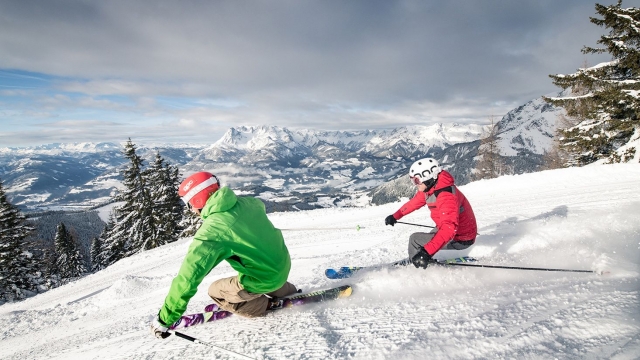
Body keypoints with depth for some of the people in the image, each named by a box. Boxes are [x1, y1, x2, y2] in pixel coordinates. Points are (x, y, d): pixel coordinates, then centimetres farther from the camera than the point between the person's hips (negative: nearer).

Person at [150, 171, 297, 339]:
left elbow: (187, 279, -22)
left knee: (216, 291, 15)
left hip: (265, 280, -6)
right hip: (284, 264, 7)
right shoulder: (246, 202, -4)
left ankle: (263, 306, 22)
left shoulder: (210, 231, -22)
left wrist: (164, 320, -12)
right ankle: (288, 292, 43)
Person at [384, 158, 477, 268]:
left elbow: (449, 228, -44)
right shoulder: (429, 188, -4)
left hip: (460, 239, -9)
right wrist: (395, 216, 21)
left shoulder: (446, 196, -33)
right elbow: (414, 202, 13)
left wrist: (426, 252, -53)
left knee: (415, 239, -8)